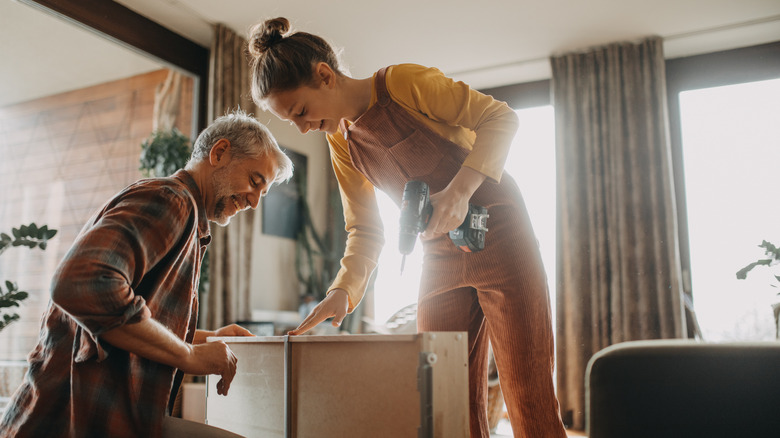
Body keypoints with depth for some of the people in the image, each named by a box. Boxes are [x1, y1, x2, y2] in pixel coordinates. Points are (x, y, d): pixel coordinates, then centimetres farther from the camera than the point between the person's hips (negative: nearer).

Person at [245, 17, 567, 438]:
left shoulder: (405, 82, -13)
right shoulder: (341, 144, 6)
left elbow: (500, 117, -11)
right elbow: (364, 230, 7)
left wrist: (460, 189, -25)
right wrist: (342, 288, -10)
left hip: (499, 234, -6)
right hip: (440, 258, 6)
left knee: (529, 401, -6)